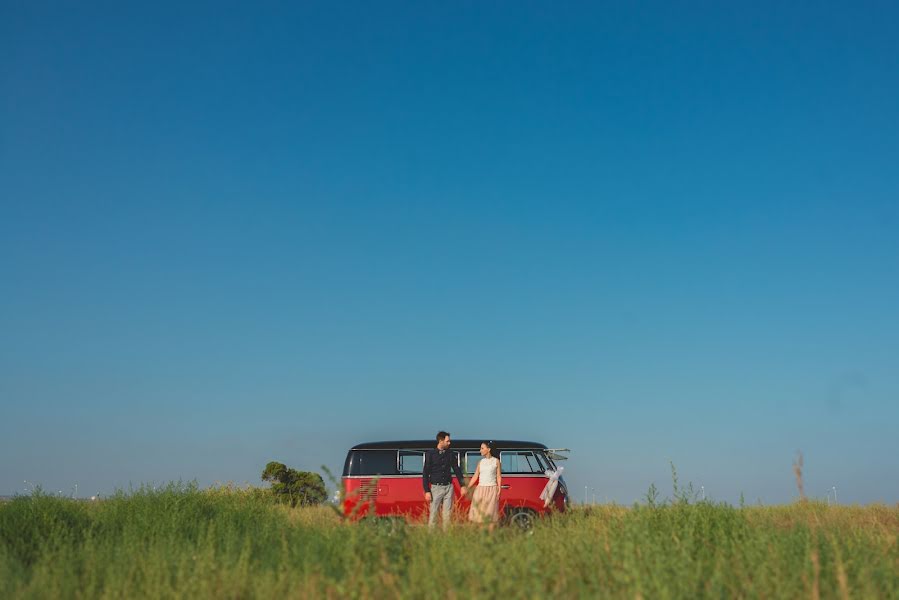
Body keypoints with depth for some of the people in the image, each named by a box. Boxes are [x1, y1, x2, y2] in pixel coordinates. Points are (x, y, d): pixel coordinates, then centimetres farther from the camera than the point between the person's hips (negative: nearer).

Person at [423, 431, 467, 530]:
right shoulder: (430, 454, -4)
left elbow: (457, 470, 15)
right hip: (436, 487, -3)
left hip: (448, 487, 3)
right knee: (433, 514, -4)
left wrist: (462, 486, 11)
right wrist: (427, 491, -9)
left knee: (447, 514, 4)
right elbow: (425, 473, -4)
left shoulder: (451, 454, 6)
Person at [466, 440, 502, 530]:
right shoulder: (480, 462, 10)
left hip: (492, 489, -3)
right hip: (480, 489, 3)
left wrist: (499, 489, -6)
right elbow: (475, 476, 10)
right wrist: (467, 488, 5)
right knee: (478, 512, -1)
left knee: (491, 513, -2)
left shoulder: (496, 461, 2)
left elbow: (499, 477, 2)